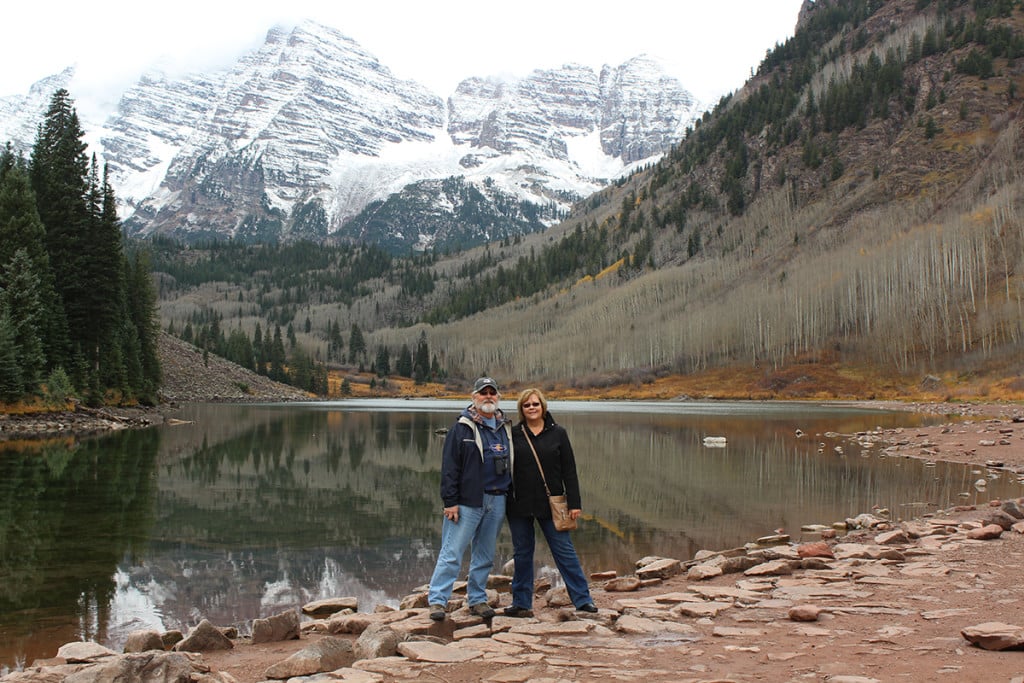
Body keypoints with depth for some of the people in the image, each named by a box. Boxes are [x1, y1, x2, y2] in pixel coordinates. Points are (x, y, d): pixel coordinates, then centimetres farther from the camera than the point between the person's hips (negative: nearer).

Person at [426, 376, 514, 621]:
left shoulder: (506, 428, 12)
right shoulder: (462, 428, -4)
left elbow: (512, 463, 18)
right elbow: (449, 467, -8)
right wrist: (450, 501, -13)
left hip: (497, 501, 5)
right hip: (468, 500, -5)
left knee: (485, 555, 13)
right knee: (452, 553, -5)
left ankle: (478, 600, 24)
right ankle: (437, 600, 2)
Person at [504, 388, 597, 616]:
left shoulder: (558, 433, 2)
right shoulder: (513, 434, 3)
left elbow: (569, 471, 2)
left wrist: (574, 503, -3)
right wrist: (504, 500, 1)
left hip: (550, 504, -1)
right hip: (519, 505, 1)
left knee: (564, 550, 0)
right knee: (522, 554, 8)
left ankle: (583, 599, 8)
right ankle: (521, 603, 18)